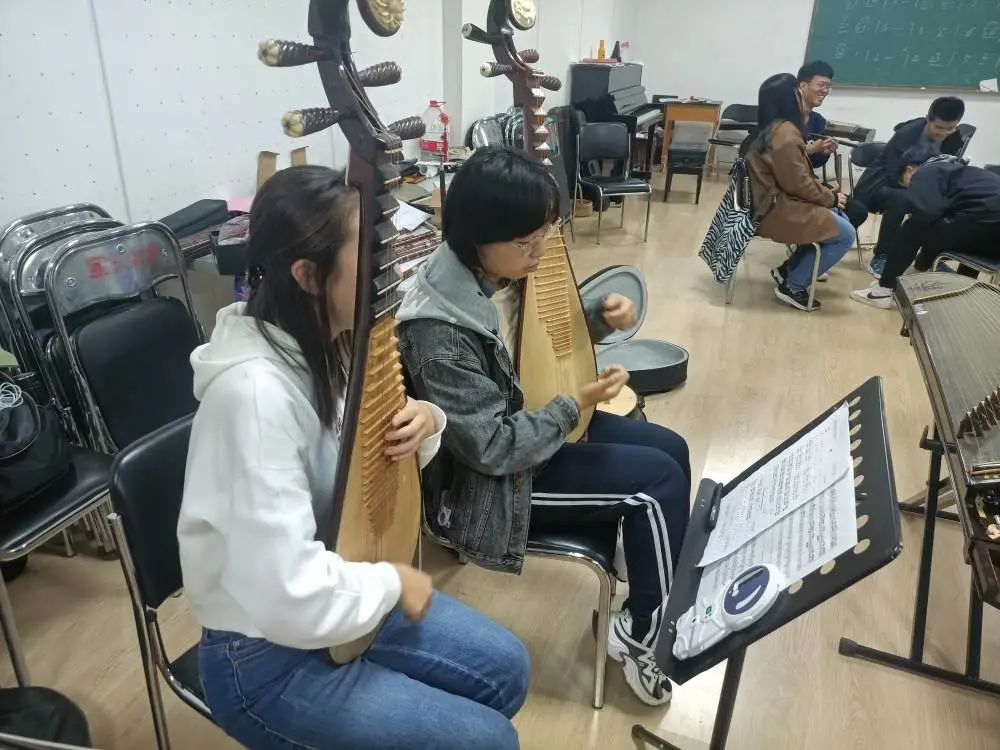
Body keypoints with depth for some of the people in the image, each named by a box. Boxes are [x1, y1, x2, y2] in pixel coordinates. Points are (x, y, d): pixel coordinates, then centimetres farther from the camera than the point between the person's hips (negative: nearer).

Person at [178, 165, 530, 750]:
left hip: (332, 591, 8)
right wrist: (393, 583, -18)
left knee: (505, 668, 11)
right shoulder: (257, 392, -33)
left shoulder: (320, 346, -6)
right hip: (268, 652, -7)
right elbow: (292, 598, -36)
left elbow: (370, 456, 8)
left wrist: (423, 423, -14)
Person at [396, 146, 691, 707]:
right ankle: (640, 633, 11)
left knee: (672, 449, 10)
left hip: (531, 418, 9)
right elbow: (493, 448, -28)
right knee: (661, 480, -12)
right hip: (490, 478, -9)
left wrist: (601, 315, -8)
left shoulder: (507, 272, -8)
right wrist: (576, 406, -21)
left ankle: (663, 589, 31)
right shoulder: (441, 331, -32)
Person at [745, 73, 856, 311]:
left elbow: (798, 177, 14)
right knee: (845, 234, -8)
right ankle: (793, 286, 0)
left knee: (839, 219, 15)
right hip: (777, 210, -10)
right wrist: (831, 198, -4)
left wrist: (828, 194, 4)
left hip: (778, 201, 10)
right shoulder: (785, 134, -20)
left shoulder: (777, 128, 11)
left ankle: (788, 269, 16)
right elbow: (799, 184, -19)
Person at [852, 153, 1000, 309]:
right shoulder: (953, 168, 35)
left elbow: (926, 214, -12)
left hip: (985, 221, -9)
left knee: (912, 229, 2)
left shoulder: (925, 173, 7)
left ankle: (884, 290, 7)